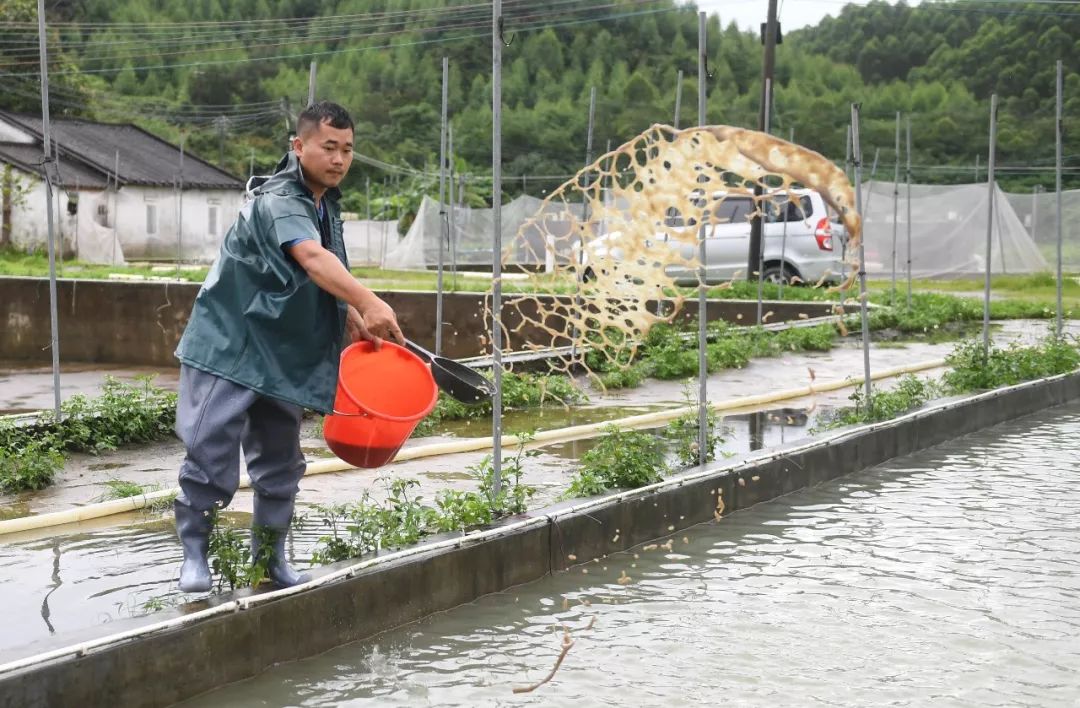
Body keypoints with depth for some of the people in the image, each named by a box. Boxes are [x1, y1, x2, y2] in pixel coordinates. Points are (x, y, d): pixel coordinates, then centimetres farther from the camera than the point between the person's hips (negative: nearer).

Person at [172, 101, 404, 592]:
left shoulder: (327, 203, 9)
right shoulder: (277, 201, -21)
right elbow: (312, 258, -41)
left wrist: (355, 323, 15)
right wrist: (369, 303, -55)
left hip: (282, 356, 8)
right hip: (228, 346, -8)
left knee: (281, 461, 12)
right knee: (211, 450, -9)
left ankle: (271, 558, 25)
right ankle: (194, 554, 9)